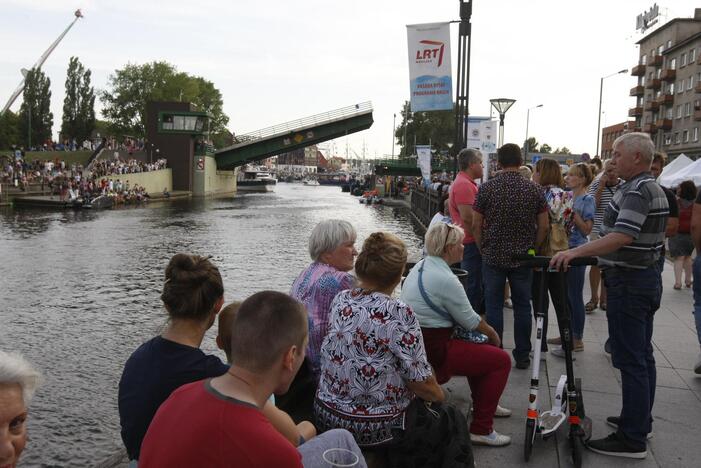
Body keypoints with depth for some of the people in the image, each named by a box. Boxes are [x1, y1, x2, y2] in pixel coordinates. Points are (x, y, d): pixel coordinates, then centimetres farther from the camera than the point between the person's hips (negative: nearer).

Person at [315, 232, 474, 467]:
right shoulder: (399, 314, -24)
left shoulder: (340, 300, -4)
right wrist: (438, 395, 4)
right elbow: (421, 383, -19)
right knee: (453, 422, 21)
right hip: (375, 428, -6)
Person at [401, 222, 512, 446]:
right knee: (501, 360, -4)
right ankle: (481, 429, -1)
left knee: (478, 346, 27)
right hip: (433, 353, -10)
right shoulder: (446, 280, -22)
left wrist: (484, 331, 15)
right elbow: (470, 320, -10)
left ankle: (482, 402, 43)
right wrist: (492, 333, 8)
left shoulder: (420, 266, 8)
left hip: (415, 342, 10)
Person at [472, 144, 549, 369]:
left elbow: (476, 225, -5)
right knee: (522, 306, 10)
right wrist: (533, 249, 12)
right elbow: (543, 227, 0)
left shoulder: (487, 188, -6)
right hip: (523, 257, 1)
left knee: (494, 306, 5)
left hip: (493, 256, -1)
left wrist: (483, 249, 8)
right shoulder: (533, 189, -1)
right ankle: (522, 356, 17)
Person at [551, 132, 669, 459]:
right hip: (648, 276, 11)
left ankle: (632, 440, -2)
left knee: (630, 361, -7)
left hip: (628, 282, -11)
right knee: (642, 356, 16)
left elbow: (622, 236, -32)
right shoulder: (654, 190, 15)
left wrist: (576, 252, -37)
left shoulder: (636, 191, -19)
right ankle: (640, 421, 28)